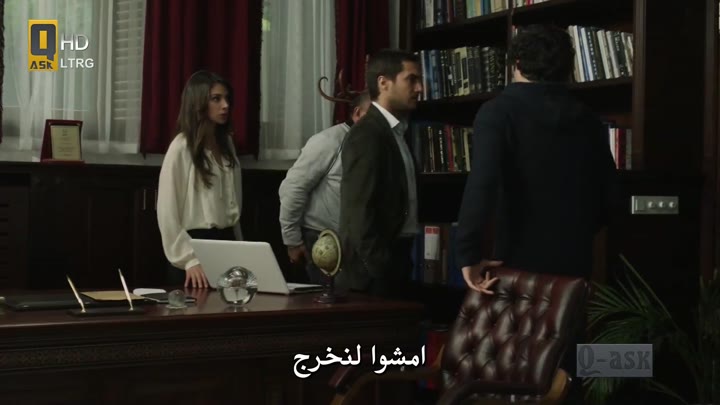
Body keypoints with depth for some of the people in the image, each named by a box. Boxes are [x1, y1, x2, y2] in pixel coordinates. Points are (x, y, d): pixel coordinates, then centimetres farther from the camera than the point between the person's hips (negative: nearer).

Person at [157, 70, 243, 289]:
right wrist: (189, 260, -17)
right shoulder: (181, 147, -11)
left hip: (226, 241, 6)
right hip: (196, 242, -6)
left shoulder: (226, 143, 9)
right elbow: (167, 212, -12)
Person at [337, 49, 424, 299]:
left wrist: (396, 266, 13)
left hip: (391, 258, 9)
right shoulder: (367, 134, -14)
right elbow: (359, 211, -20)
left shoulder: (393, 132, 15)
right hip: (373, 268, -9)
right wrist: (381, 270, -21)